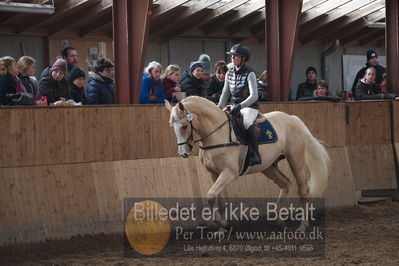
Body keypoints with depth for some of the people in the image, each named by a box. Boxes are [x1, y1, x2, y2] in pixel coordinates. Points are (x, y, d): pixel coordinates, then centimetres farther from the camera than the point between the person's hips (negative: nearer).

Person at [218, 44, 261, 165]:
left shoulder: (249, 74, -11)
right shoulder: (230, 73, 9)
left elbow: (254, 96, -17)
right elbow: (225, 93, 14)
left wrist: (240, 106, -28)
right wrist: (219, 108, 1)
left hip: (250, 107, -7)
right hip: (235, 107, 7)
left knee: (247, 123, -35)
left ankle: (255, 154, -28)